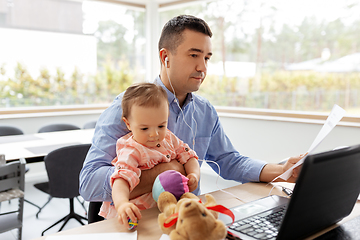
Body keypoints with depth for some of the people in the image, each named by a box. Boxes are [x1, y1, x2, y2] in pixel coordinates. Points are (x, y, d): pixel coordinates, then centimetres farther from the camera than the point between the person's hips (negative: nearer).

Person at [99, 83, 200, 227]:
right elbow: (122, 179, -32)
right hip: (136, 215, -5)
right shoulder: (131, 152, -17)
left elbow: (188, 156, 13)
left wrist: (194, 175, -9)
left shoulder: (169, 139, 5)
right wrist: (122, 204, -52)